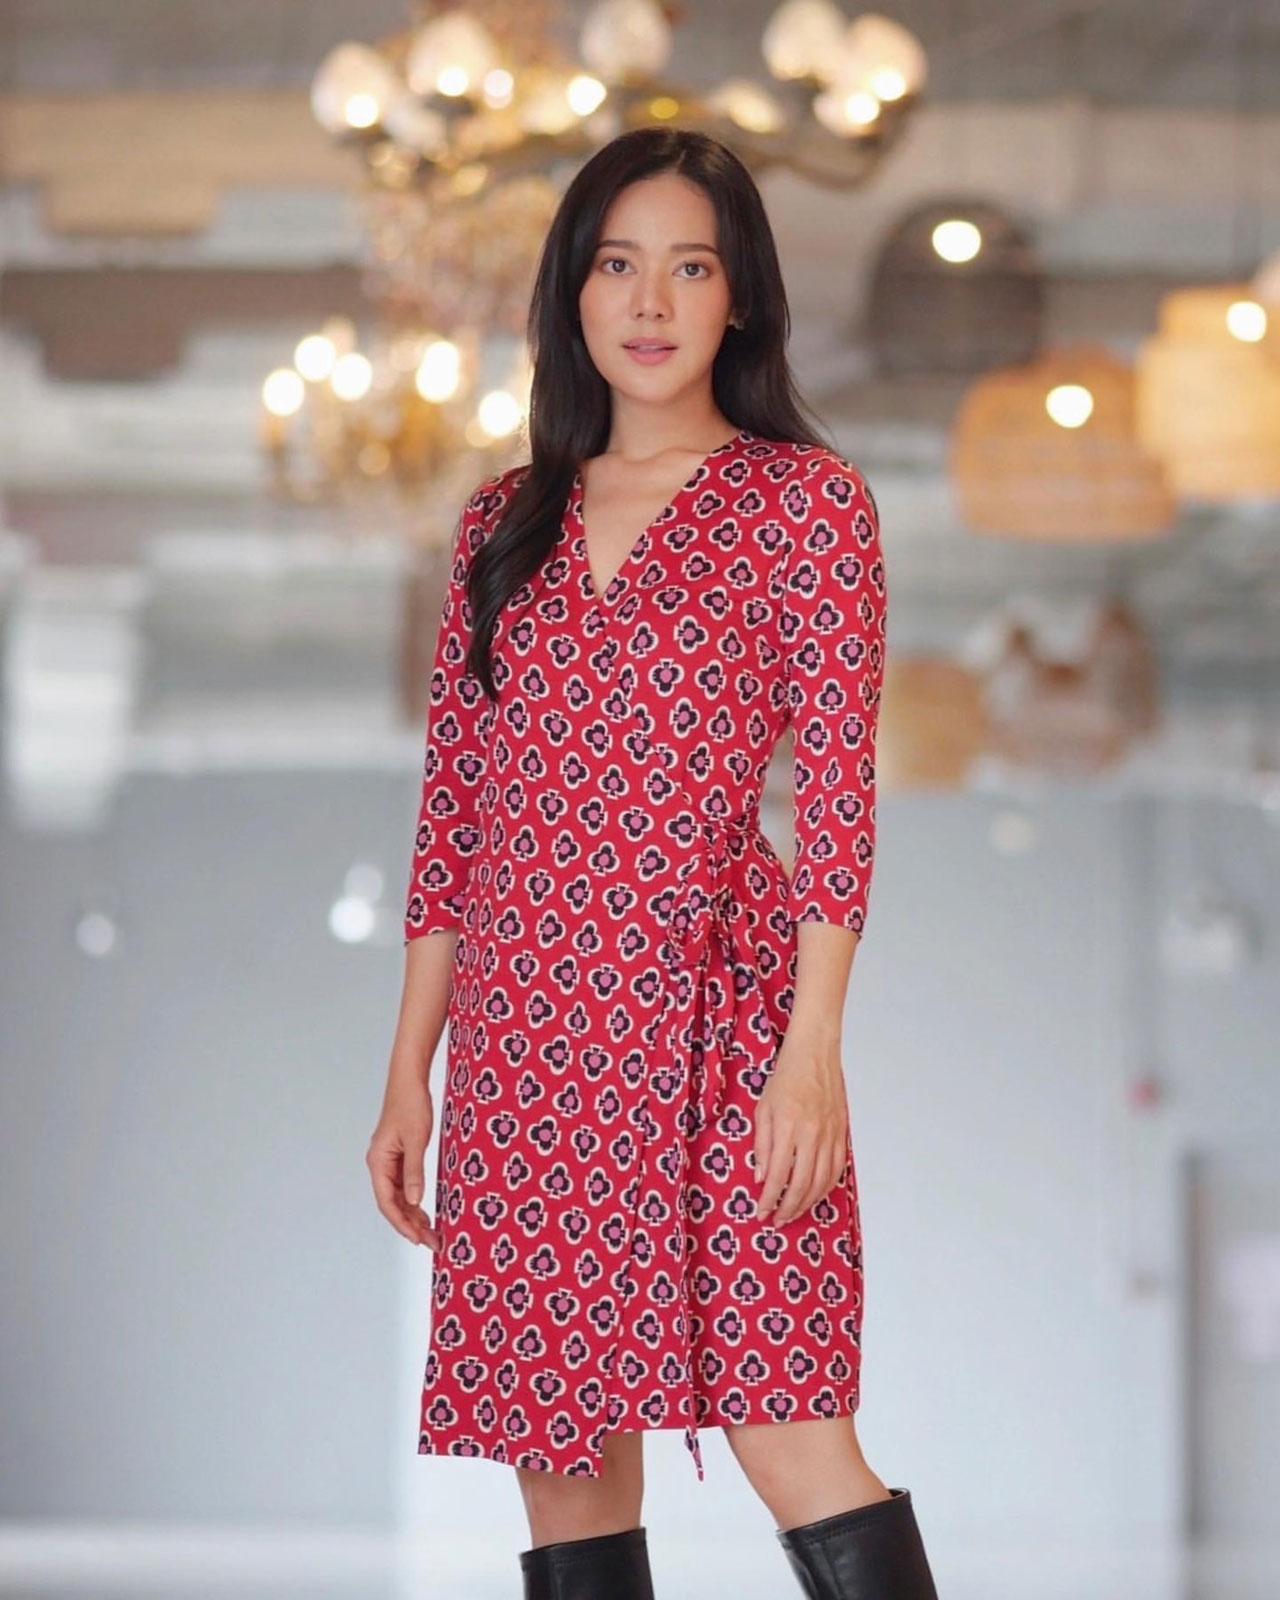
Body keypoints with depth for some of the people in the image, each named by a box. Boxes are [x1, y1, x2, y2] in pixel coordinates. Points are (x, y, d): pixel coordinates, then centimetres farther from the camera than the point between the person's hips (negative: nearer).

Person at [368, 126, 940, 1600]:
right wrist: (409, 1074, 11)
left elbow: (838, 787, -4)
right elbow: (452, 807, 14)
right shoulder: (506, 522, 14)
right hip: (521, 1033, 4)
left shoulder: (804, 498, 2)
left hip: (712, 1011, -4)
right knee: (562, 1463, 4)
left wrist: (813, 1048, -13)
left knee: (786, 1428, -13)